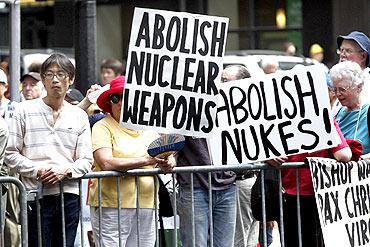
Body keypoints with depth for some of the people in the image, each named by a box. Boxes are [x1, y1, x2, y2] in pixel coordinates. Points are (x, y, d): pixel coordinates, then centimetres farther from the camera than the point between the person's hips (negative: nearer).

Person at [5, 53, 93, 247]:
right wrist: (36, 170, -13)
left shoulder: (79, 116, 13)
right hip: (36, 195, -3)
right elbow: (10, 153, 1)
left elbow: (86, 160, 8)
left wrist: (65, 171, -11)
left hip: (69, 196, 3)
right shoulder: (25, 110, 5)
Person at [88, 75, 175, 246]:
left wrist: (168, 163, -9)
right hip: (111, 207, -5)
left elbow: (168, 155, 17)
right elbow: (106, 163, -15)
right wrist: (147, 160, -15)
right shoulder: (103, 127, -1)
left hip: (146, 206, 5)